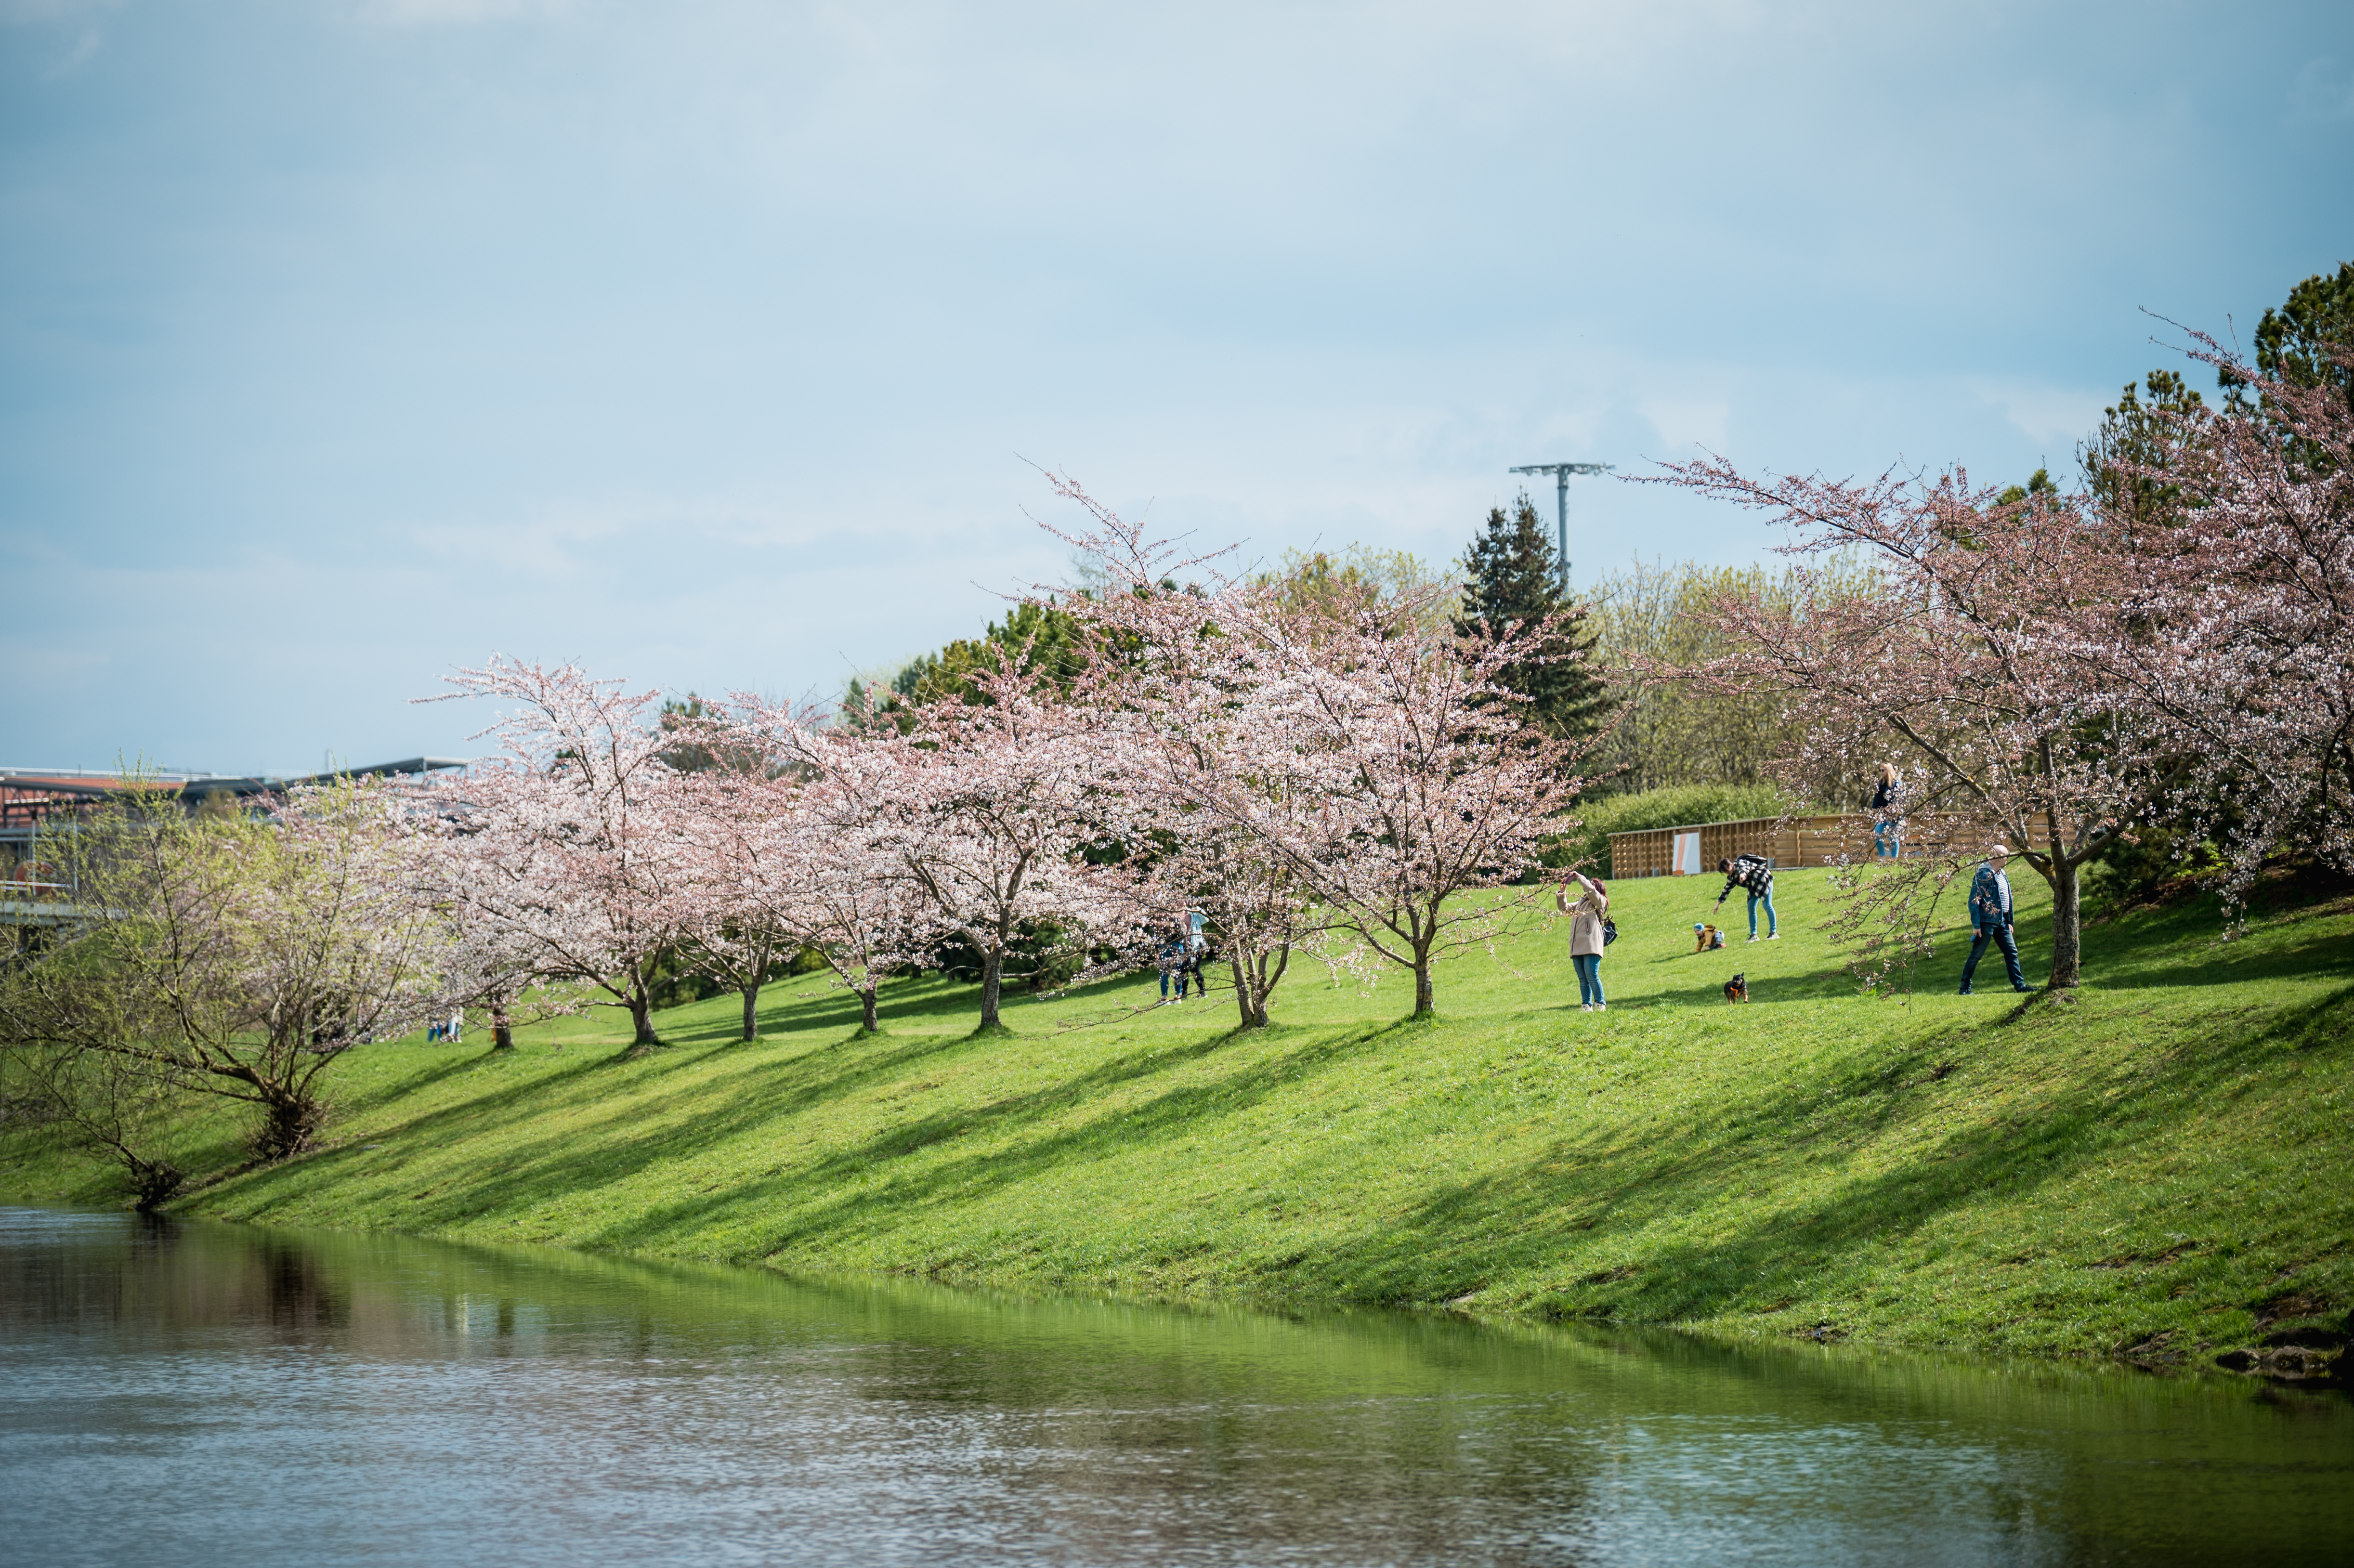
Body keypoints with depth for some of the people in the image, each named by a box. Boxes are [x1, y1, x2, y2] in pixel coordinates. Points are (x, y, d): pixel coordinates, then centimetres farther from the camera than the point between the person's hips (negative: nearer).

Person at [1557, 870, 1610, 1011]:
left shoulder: (1599, 901, 5)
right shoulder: (1581, 903, 27)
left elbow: (1590, 889, -12)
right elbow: (1564, 908, 29)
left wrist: (1579, 877, -3)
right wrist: (1562, 893, 15)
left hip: (1591, 945, -8)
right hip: (1577, 947, 8)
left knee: (1592, 976, -12)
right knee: (1582, 978, 5)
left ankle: (1600, 1004, -7)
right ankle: (1586, 1005, 7)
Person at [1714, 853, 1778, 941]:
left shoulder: (1740, 864, -21)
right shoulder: (1732, 877, 4)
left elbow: (1744, 868, -45)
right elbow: (1727, 889, 15)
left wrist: (1743, 874, -69)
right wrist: (1719, 902, 16)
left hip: (1764, 880, -9)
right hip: (1755, 887, 9)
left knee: (1767, 905, -13)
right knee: (1751, 908, 0)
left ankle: (1774, 933, -11)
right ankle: (1753, 935, 2)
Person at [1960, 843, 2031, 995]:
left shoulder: (2001, 874, 13)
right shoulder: (1984, 875, -14)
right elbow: (1974, 901, -16)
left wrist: (2009, 921, 20)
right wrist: (1976, 924, -19)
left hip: (2001, 923, 8)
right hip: (1987, 923, -8)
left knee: (2012, 952, 6)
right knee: (1977, 955, -3)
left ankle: (2019, 985, 11)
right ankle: (1965, 987, 3)